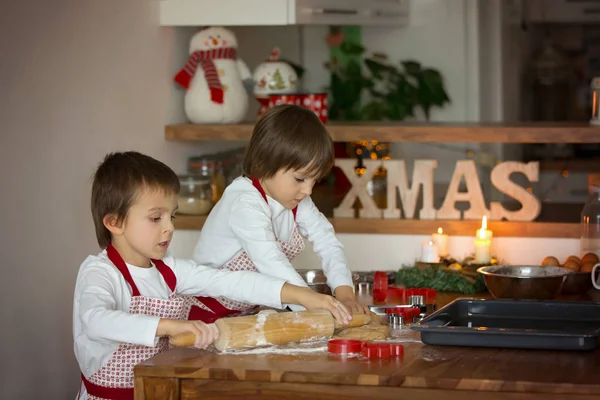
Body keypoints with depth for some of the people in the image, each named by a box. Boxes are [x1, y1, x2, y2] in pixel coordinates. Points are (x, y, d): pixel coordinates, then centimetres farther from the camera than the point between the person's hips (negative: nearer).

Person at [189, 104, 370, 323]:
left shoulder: (298, 202, 2)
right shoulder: (245, 204, -25)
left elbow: (327, 242, -4)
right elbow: (272, 265, -34)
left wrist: (345, 295, -20)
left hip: (251, 311, 8)